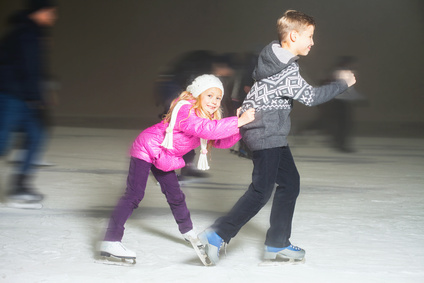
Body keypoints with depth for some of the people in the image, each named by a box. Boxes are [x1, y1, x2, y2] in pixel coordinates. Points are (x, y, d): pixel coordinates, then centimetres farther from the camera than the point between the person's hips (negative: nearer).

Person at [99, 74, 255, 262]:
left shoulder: (206, 118, 1)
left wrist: (240, 129, -20)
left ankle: (188, 232, 44)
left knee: (175, 196, 19)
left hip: (164, 157, 9)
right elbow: (207, 129, -46)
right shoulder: (187, 112, -29)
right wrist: (238, 121, -48)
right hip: (147, 148, -9)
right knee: (134, 195, -17)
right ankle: (110, 242, -22)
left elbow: (221, 142, -2)